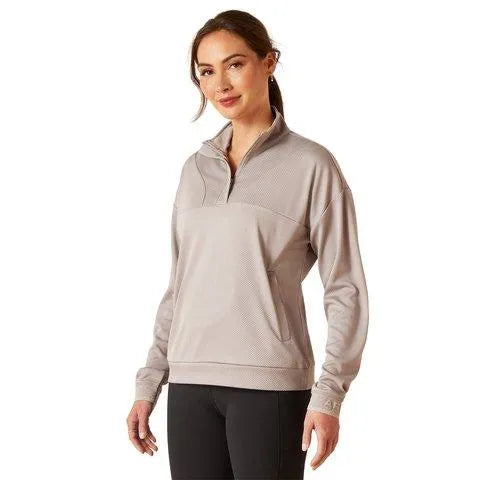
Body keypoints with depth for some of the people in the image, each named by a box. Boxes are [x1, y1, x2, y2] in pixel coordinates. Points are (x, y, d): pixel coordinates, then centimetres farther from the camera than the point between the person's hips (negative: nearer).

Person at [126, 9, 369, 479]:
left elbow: (345, 290, -3)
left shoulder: (311, 165, -1)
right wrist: (148, 384, 14)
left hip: (270, 385, -4)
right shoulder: (195, 169, 13)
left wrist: (328, 395, -11)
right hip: (190, 384, 5)